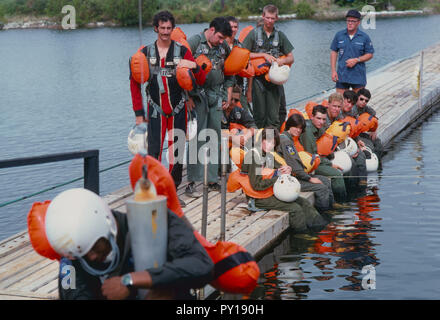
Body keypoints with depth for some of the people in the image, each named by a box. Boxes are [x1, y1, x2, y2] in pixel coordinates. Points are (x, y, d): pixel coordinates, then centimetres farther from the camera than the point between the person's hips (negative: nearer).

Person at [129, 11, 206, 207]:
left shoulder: (182, 51, 1)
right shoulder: (146, 53, 2)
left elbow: (201, 81, 0)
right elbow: (134, 83, 6)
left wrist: (194, 66, -23)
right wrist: (139, 112, 2)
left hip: (178, 109, 1)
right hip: (156, 110, -1)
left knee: (177, 151, 5)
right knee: (154, 151, -8)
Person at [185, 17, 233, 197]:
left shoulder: (223, 47, 11)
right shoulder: (194, 42, -7)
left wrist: (228, 96, 14)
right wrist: (188, 96, -12)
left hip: (217, 97, 6)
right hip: (199, 96, -6)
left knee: (215, 139, 7)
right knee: (197, 138, -8)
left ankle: (212, 179, 15)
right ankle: (191, 183, -4)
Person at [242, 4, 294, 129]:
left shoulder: (280, 35, 10)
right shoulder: (254, 33, 4)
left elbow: (291, 58, 11)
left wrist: (282, 61, -12)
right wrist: (264, 55, -11)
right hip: (258, 78, -1)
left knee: (274, 115, -3)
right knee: (259, 114, 1)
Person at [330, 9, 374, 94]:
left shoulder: (364, 37, -1)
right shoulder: (339, 35, 4)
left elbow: (370, 54, 2)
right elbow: (333, 52, 7)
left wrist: (356, 60, -14)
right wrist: (333, 71, 0)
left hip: (358, 76, -1)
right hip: (342, 75, 1)